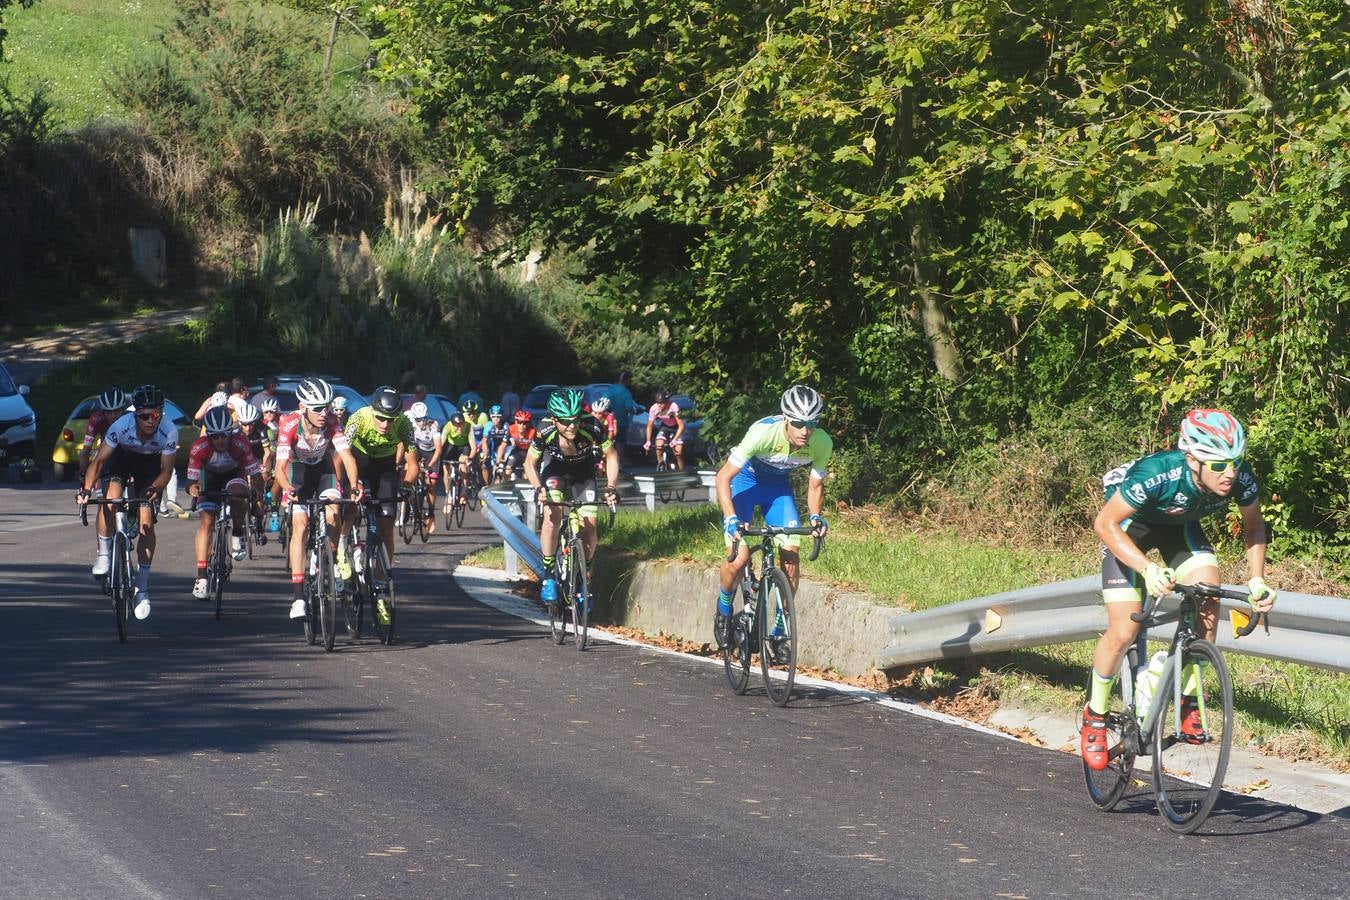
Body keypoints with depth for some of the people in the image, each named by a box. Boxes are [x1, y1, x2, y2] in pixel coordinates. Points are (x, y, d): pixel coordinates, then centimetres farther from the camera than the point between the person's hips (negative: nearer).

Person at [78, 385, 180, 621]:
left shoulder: (169, 432, -33)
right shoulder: (121, 426, -35)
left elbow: (166, 470, -24)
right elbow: (98, 461, -28)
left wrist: (154, 489, -43)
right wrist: (87, 488, -41)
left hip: (150, 463, 0)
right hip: (122, 457, 0)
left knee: (147, 523, -9)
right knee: (110, 499, -30)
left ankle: (143, 588, 0)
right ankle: (104, 554, -10)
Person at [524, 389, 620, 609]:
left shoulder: (591, 429, -34)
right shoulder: (546, 433, -32)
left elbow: (611, 456, -16)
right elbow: (530, 463, -15)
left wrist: (610, 487, -27)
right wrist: (539, 488, -30)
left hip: (583, 473, 1)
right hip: (555, 469, -1)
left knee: (589, 525, -12)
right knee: (552, 516, -25)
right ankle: (548, 576, -13)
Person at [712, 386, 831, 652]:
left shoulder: (822, 444, -25)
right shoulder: (763, 433, -37)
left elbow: (815, 485, -6)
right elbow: (723, 477, -29)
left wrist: (815, 516, -26)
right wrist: (731, 518, -41)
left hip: (778, 485, 3)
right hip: (746, 480, -3)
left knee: (791, 556, -12)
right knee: (740, 559, -17)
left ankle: (780, 629, 5)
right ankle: (723, 611, 14)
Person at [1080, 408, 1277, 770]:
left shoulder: (1241, 479, -28)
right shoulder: (1158, 474, -41)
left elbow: (1252, 525, -6)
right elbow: (1105, 523, -31)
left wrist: (1257, 580, -17)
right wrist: (1147, 567, -43)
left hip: (1180, 526, 4)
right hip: (1130, 525, -4)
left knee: (1209, 605, -21)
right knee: (1124, 632, -12)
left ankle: (1187, 699, -3)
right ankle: (1094, 715, 11)